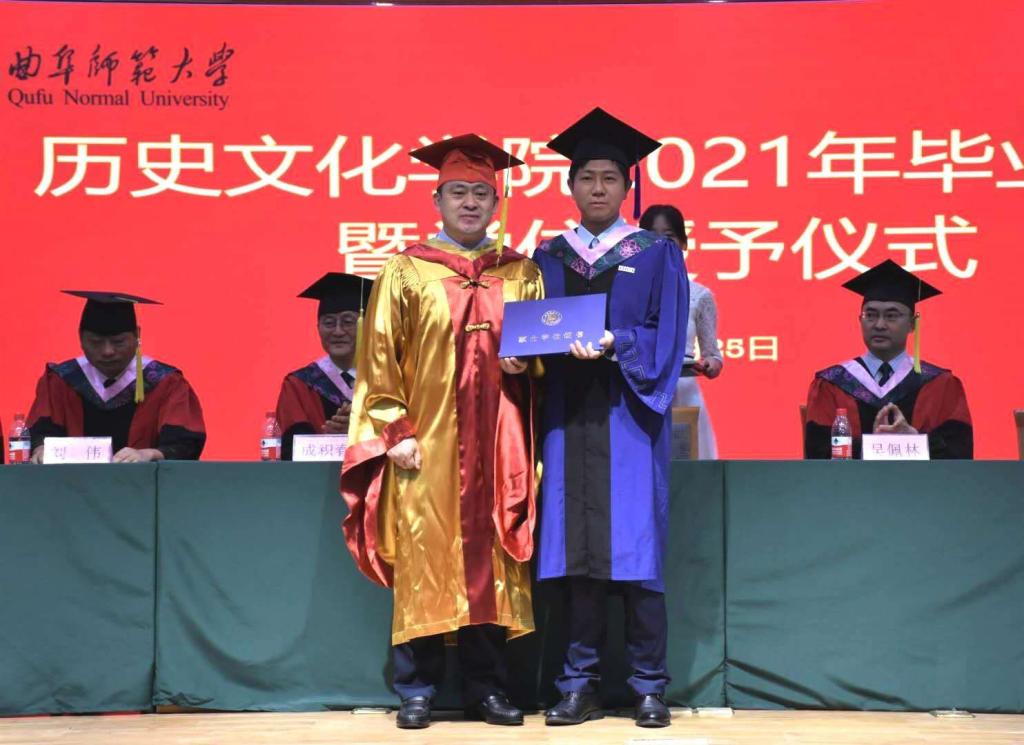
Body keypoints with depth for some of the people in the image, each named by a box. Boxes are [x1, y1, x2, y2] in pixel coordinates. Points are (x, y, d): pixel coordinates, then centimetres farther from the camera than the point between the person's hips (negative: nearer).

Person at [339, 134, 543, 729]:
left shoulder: (522, 274, 11)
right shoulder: (405, 272, 5)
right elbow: (379, 359, 2)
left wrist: (524, 364, -6)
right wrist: (396, 431, -7)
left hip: (496, 445, 2)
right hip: (425, 445, -2)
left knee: (490, 558, 3)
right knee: (423, 561, -1)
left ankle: (488, 687, 12)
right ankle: (417, 691, 8)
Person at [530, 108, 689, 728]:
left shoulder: (658, 254, 7)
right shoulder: (548, 257, 15)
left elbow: (665, 339, -2)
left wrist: (614, 345, -19)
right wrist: (560, 345, -11)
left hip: (628, 418, -2)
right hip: (568, 418, 2)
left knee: (634, 547, -4)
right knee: (576, 551, 1)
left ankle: (649, 686, 4)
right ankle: (581, 686, 7)